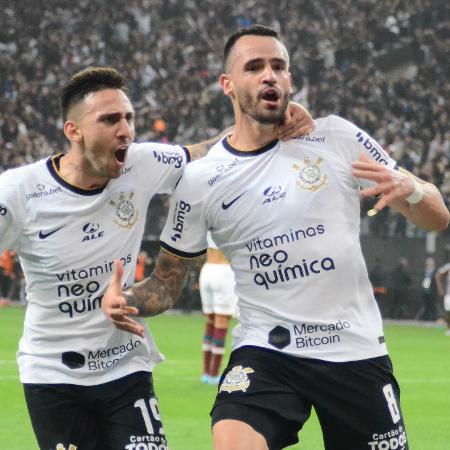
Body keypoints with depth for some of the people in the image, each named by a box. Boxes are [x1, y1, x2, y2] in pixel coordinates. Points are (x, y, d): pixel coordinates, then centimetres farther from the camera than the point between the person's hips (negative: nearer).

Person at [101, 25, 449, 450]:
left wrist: (409, 189, -21)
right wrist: (125, 300, -15)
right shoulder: (199, 181, -1)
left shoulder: (337, 137, -1)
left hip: (356, 351, 1)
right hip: (265, 352, -1)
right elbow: (167, 282, 8)